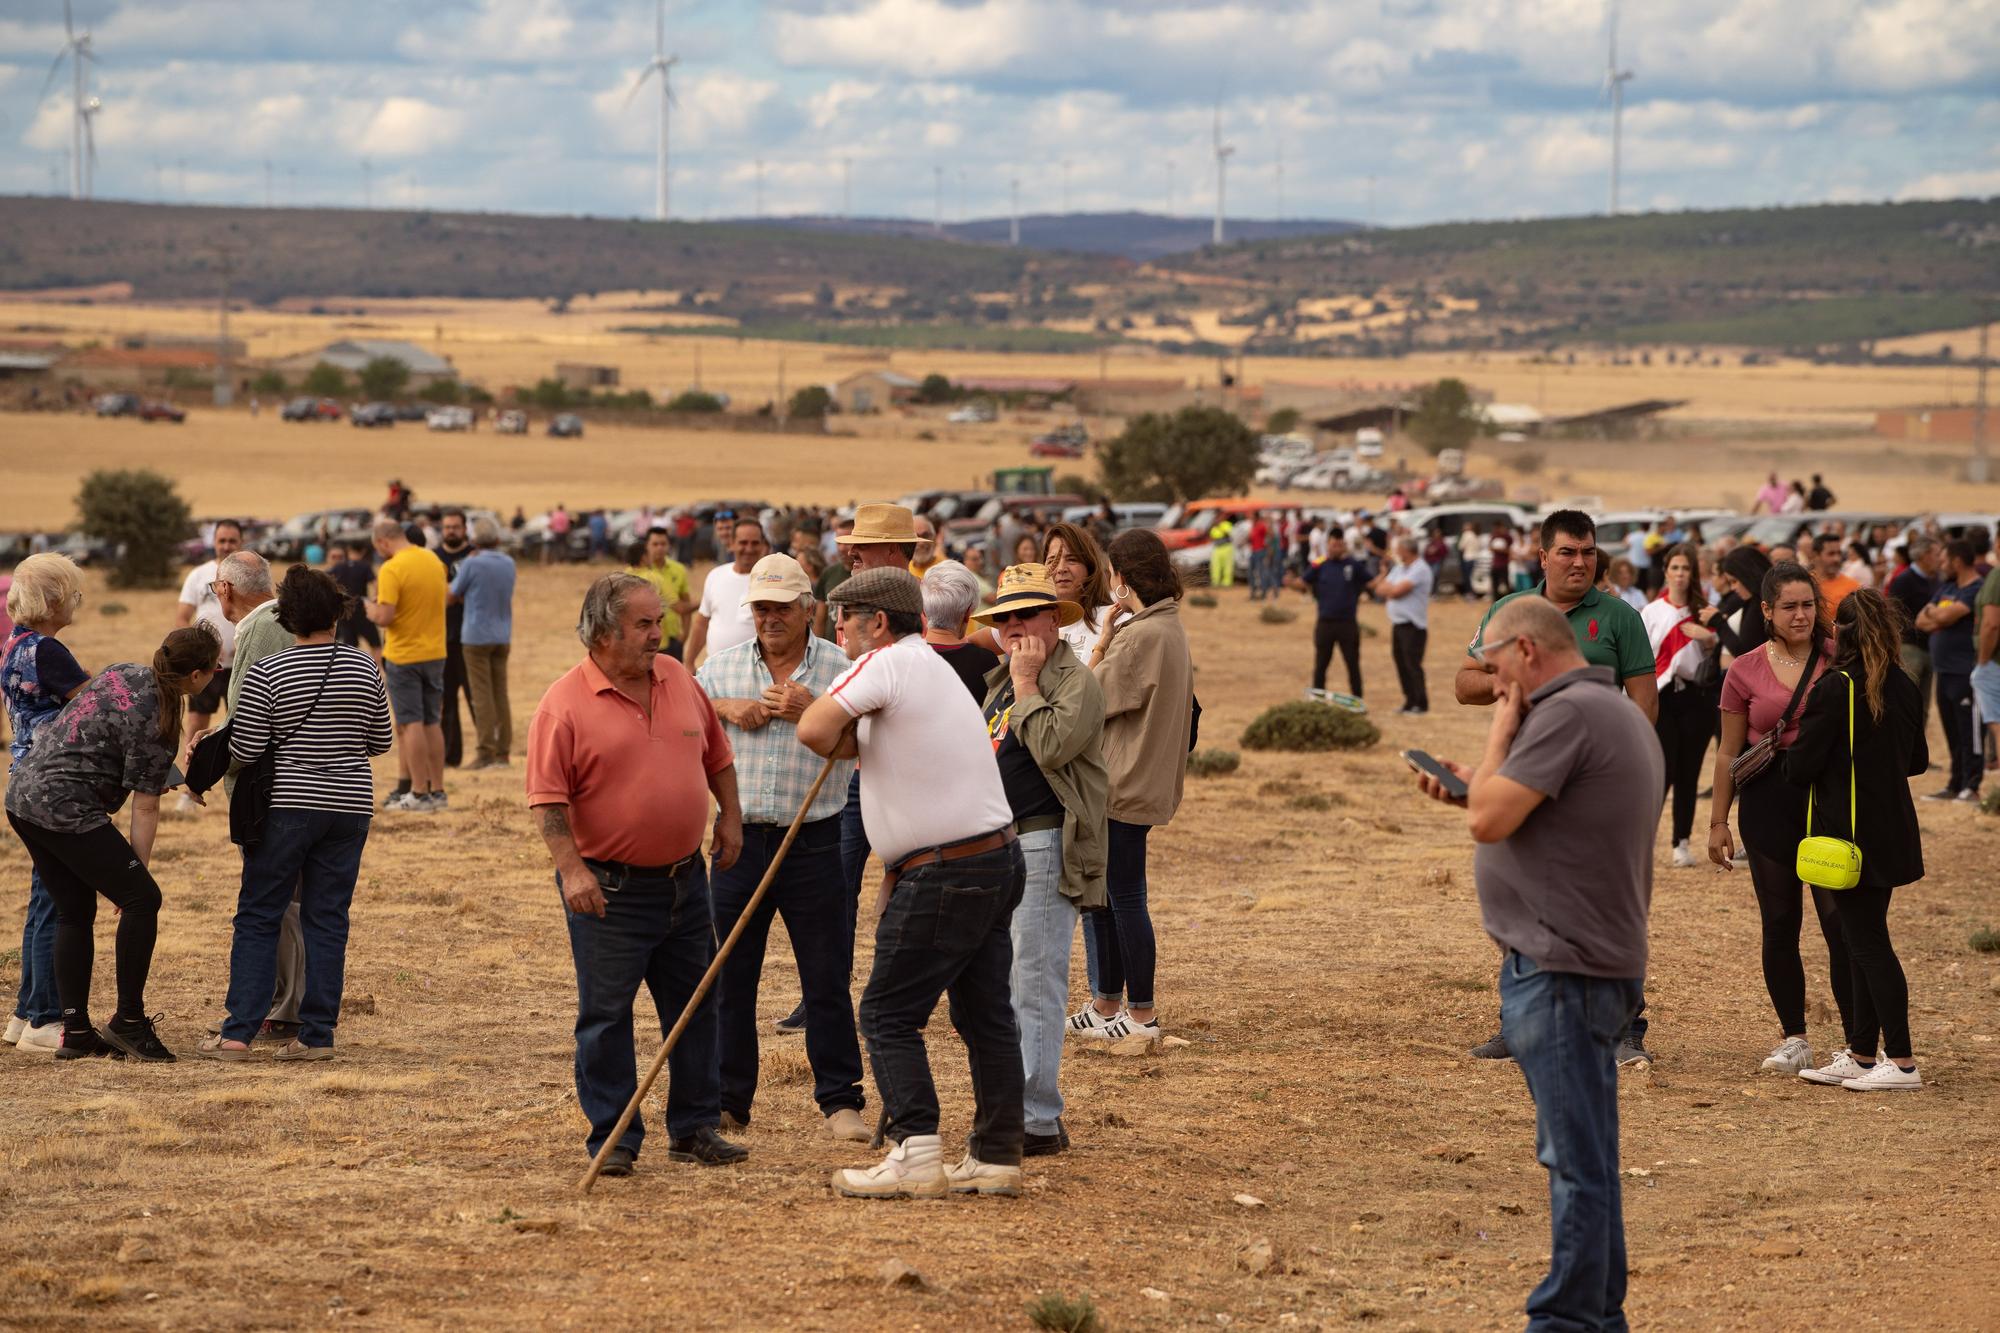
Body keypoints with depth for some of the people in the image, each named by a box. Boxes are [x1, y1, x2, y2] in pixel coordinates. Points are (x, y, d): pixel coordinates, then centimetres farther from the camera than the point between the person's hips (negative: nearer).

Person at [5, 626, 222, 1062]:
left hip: (23, 792, 10)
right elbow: (145, 809, -12)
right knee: (143, 899, -6)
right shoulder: (156, 724, -15)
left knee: (75, 913, 14)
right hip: (65, 809, -10)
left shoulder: (124, 672, 8)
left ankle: (75, 1032, 14)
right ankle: (128, 1021, -1)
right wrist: (138, 871, -6)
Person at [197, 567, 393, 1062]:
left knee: (257, 918, 4)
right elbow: (380, 742, 10)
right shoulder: (364, 668, 1)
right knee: (327, 919, 8)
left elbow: (243, 751, -8)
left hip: (287, 805, -3)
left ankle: (238, 1033, -1)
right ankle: (317, 1035, 5)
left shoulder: (267, 673, -10)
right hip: (349, 806, 3)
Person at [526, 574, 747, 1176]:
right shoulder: (565, 703, -11)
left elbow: (717, 754, 20)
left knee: (694, 1005, 11)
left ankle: (695, 1128, 21)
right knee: (606, 1013, -1)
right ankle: (613, 1138, 6)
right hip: (610, 887, -6)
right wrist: (571, 869, -22)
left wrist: (730, 816, 12)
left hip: (685, 876, 6)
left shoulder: (679, 680, 6)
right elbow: (547, 798, -15)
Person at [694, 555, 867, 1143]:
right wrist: (725, 708, -4)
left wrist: (812, 710, -19)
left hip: (813, 843, -3)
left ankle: (840, 1100, 9)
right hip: (740, 837, 3)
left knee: (826, 978, 1)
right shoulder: (724, 665, 9)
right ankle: (728, 1099, 16)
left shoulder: (840, 669, -1)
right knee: (729, 974, 6)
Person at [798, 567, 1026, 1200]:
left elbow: (815, 729, -20)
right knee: (985, 1014, 12)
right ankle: (998, 1158, 15)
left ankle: (916, 1154, -9)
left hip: (942, 875, -9)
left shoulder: (889, 662, -12)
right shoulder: (935, 667, 18)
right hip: (998, 859, 9)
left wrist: (840, 744, -3)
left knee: (889, 1012, -2)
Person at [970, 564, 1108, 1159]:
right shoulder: (1000, 682, 19)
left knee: (1036, 989, -9)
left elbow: (1052, 746, -24)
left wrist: (1026, 684, -16)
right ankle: (1014, 1108, 21)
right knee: (999, 987, 13)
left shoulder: (1076, 681, -9)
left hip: (1044, 848, -10)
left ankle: (1037, 1122, -8)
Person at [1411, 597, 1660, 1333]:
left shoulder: (1567, 712, -17)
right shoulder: (1616, 711, 16)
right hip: (1591, 964, 11)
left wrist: (1502, 729, -7)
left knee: (1578, 1160, -5)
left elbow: (1490, 823, -20)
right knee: (1582, 1156, 16)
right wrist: (1474, 789, 13)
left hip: (1561, 973, -11)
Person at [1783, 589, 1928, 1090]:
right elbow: (1918, 761, 15)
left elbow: (1800, 768, -15)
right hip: (1892, 834, 7)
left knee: (1868, 944, -3)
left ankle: (1901, 1063, -5)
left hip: (1850, 835, -7)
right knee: (1866, 941, 14)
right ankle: (1861, 1054, 18)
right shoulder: (1905, 688, 5)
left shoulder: (1834, 691, -15)